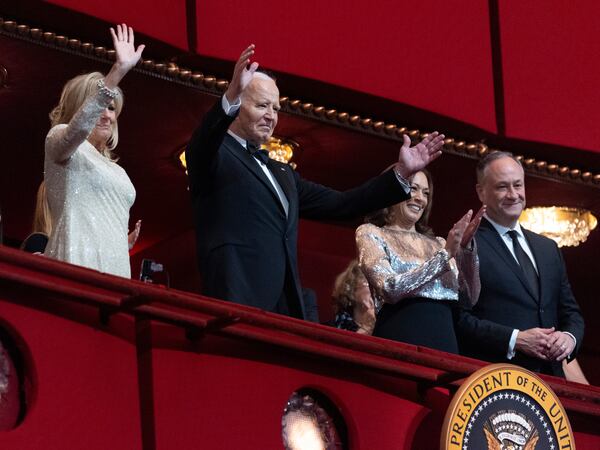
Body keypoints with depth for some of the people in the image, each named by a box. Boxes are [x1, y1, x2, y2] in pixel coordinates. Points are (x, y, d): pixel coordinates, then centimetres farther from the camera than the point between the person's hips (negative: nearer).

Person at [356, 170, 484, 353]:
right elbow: (390, 289, -11)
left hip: (445, 340, 4)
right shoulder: (370, 233, 4)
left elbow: (471, 296, 8)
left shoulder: (435, 243, 16)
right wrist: (445, 254, -11)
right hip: (399, 339, -4)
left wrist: (466, 248, -5)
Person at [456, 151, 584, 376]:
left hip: (550, 375, 6)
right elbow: (458, 318, -12)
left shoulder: (548, 248, 19)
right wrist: (515, 340, -16)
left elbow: (570, 313, 21)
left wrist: (570, 337, 0)